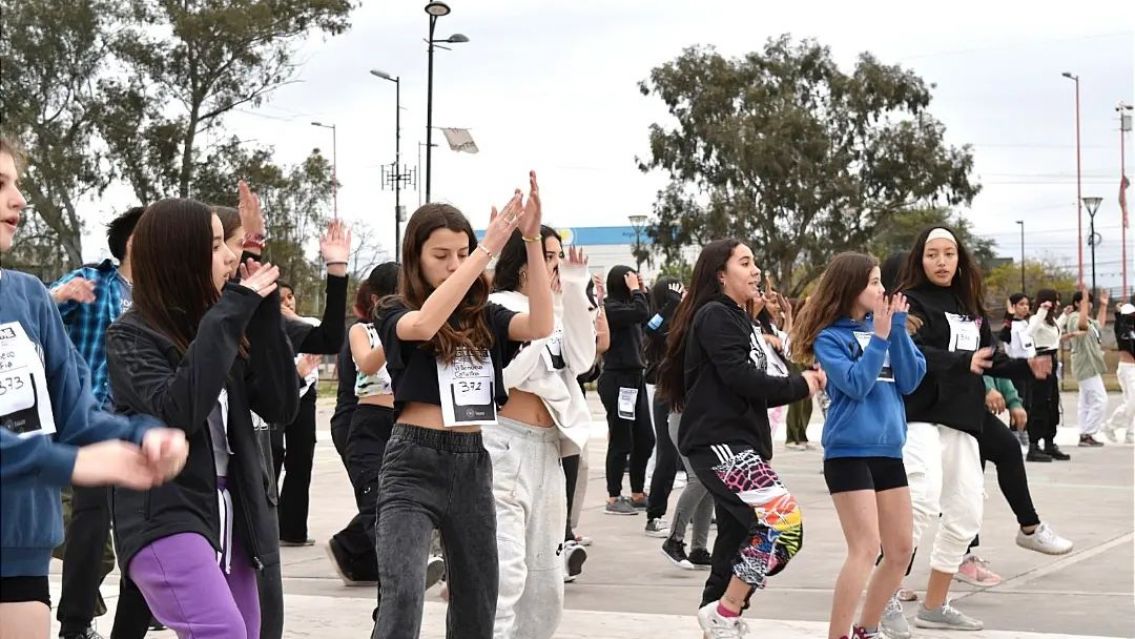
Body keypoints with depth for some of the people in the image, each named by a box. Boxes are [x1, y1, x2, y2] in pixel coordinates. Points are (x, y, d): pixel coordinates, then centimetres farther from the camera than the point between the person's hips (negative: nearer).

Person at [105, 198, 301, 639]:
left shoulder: (216, 327, 10)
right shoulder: (131, 336, -7)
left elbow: (281, 405, 3)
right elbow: (176, 412, -25)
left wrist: (263, 314, -5)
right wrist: (229, 316, -21)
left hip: (231, 516, 7)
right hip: (164, 518, -7)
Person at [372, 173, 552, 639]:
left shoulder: (482, 318, 8)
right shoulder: (395, 312, -2)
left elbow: (540, 325, -11)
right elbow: (424, 325, -26)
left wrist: (532, 239, -19)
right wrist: (489, 248, -28)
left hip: (472, 465, 5)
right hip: (414, 465, -5)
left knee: (477, 601, 14)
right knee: (402, 597, -19)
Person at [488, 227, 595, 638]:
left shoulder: (557, 313, 16)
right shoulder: (497, 307, -6)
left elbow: (581, 361, 0)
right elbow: (509, 373, -16)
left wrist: (575, 293, -5)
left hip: (547, 449, 8)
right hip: (505, 446, -8)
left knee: (545, 576, 12)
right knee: (504, 573, -17)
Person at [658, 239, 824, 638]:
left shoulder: (737, 319, 23)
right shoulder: (715, 316, -8)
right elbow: (742, 379, -18)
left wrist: (801, 383, 3)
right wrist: (799, 386, -5)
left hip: (738, 443, 10)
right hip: (718, 443, -10)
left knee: (737, 541, 9)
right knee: (783, 521, -21)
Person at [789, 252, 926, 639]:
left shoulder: (882, 325, 10)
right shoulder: (829, 337, -5)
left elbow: (910, 381, 0)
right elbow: (856, 385, -17)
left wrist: (897, 328, -7)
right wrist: (879, 336, -15)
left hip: (888, 450, 7)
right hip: (849, 452, -7)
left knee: (901, 550, 10)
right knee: (865, 549, -14)